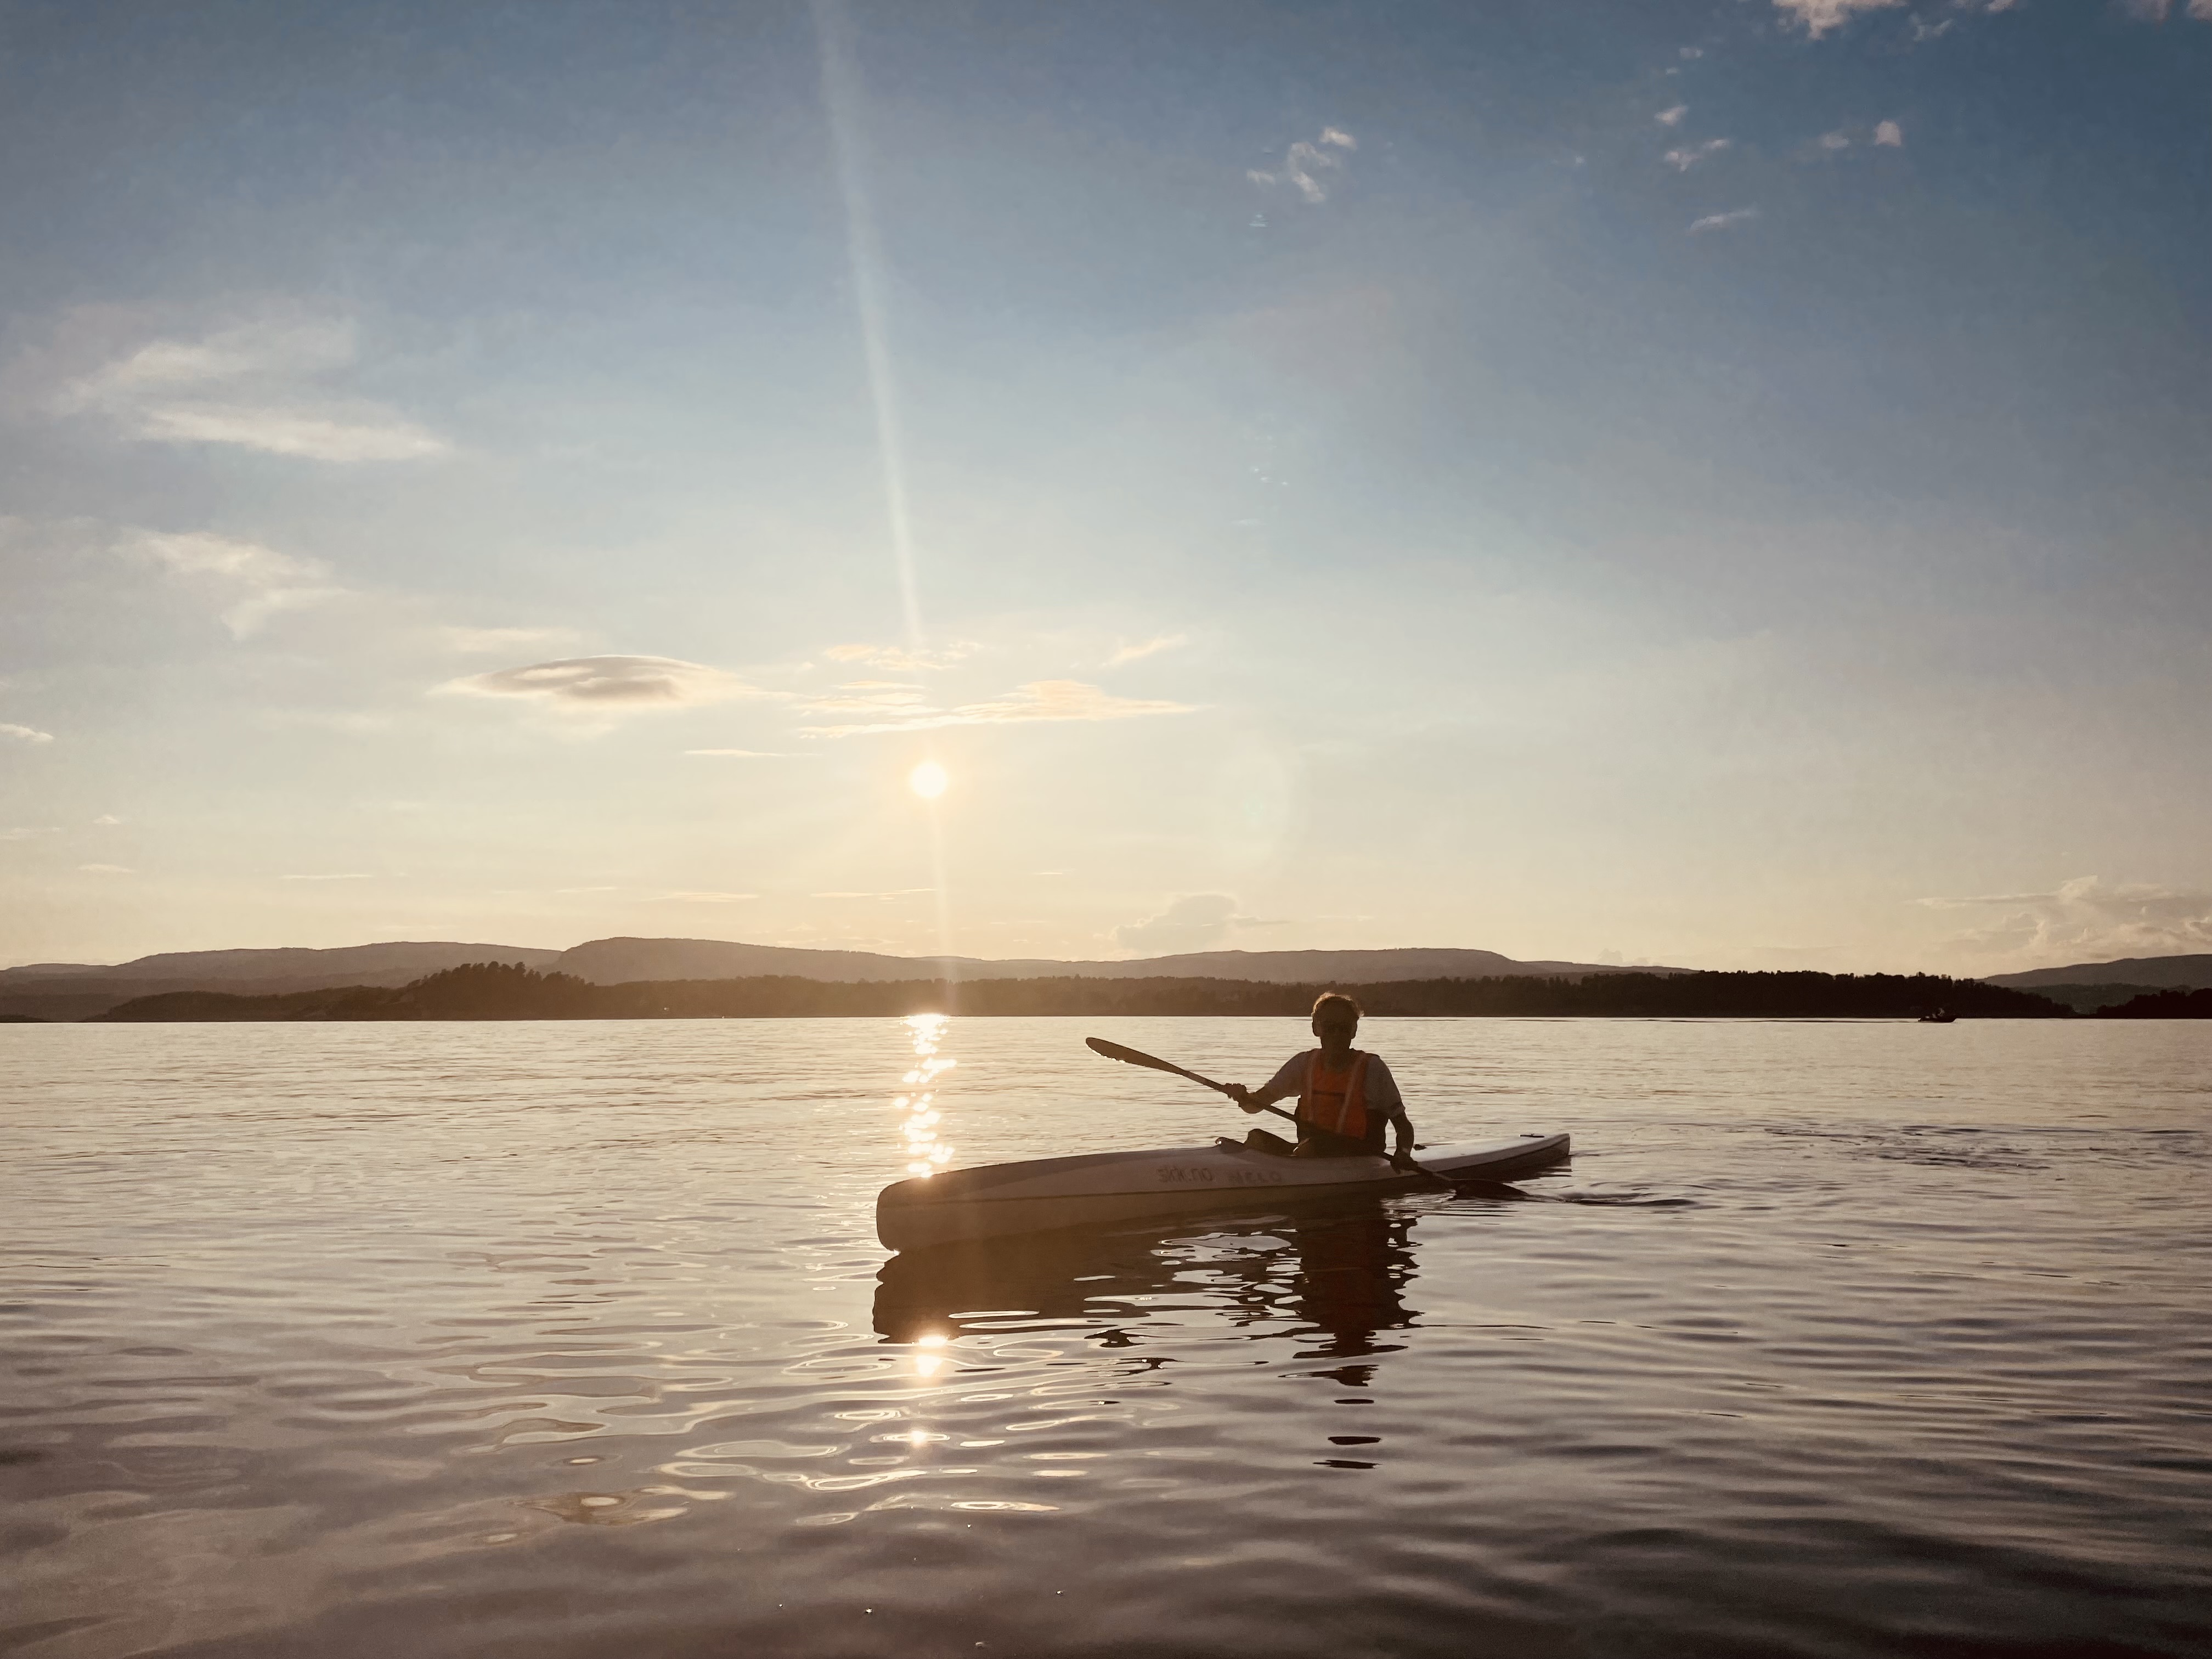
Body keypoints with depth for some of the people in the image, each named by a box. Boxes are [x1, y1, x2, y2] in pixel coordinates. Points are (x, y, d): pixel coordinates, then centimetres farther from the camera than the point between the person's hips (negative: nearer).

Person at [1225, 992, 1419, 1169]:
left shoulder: (1372, 1068, -1)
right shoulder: (1305, 1063, 10)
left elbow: (1403, 1125, 3)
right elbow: (1258, 1102, 9)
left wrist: (1403, 1154, -19)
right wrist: (1243, 1097, -16)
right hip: (1309, 1153, 4)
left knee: (1310, 1146, -36)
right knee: (1257, 1138, -21)